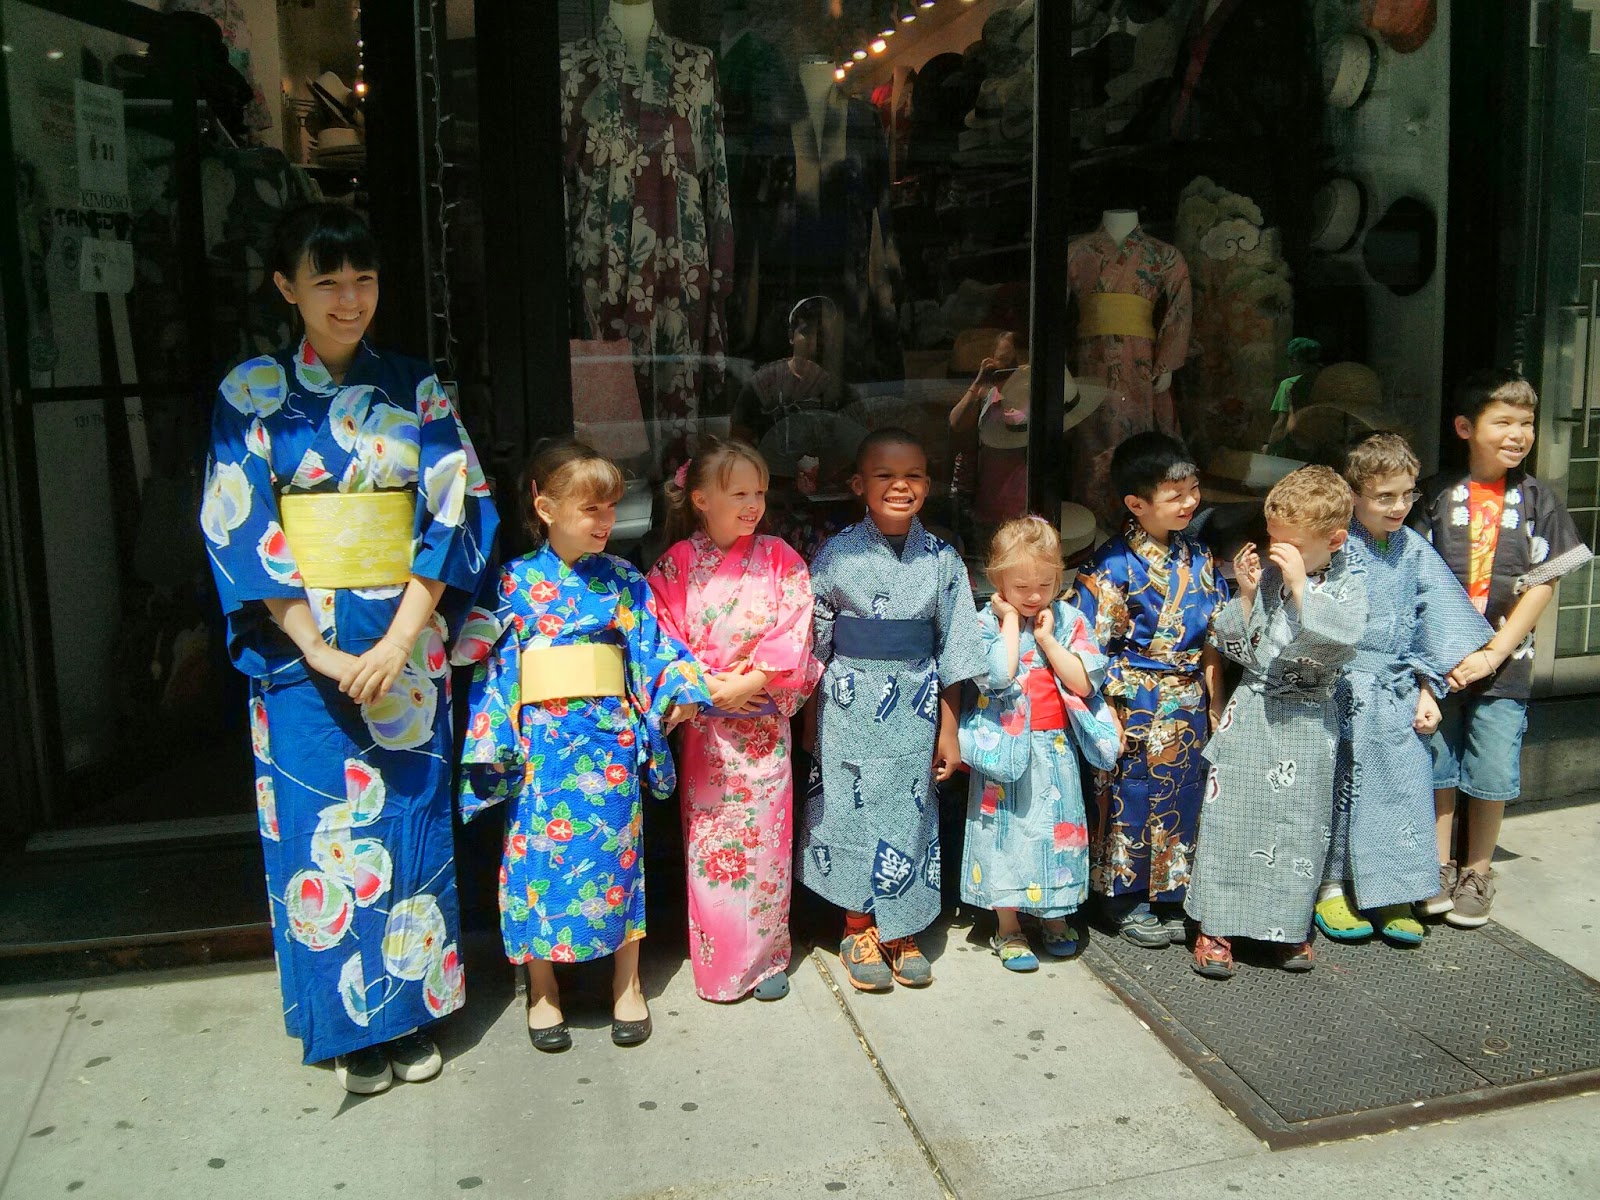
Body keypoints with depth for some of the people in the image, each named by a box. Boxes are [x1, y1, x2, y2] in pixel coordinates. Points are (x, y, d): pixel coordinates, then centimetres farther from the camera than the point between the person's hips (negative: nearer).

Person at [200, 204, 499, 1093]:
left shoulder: (418, 390, 4)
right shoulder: (252, 393, 1)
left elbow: (455, 512, -3)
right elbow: (240, 527, -5)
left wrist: (399, 638, -13)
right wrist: (319, 649, -15)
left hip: (406, 638, 1)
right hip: (301, 644, -1)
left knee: (411, 818, 6)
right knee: (323, 826, 4)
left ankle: (414, 1012, 23)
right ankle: (353, 1026, 20)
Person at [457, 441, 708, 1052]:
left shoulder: (625, 580, 4)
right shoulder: (517, 582, 0)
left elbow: (654, 647, 4)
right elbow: (491, 662, 0)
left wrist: (678, 692, -13)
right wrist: (494, 741, -5)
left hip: (612, 736, 1)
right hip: (541, 742, -1)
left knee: (618, 852, 7)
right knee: (540, 856, 5)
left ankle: (627, 984, 24)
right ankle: (542, 989, 23)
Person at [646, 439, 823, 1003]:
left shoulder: (779, 558, 1)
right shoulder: (677, 564, 0)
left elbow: (794, 632, -5)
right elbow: (664, 633, -4)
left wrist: (752, 681, -15)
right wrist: (705, 684, -15)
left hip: (764, 715, 0)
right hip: (703, 717, 0)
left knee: (764, 835, 4)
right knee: (708, 838, 5)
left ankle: (766, 955, 19)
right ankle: (717, 959, 18)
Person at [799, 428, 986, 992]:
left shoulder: (942, 559, 0)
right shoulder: (837, 554, -5)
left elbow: (952, 648, 3)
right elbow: (813, 643, 1)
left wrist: (949, 728, 4)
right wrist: (808, 720, 3)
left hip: (916, 708, 2)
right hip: (851, 707, -1)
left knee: (910, 812, 8)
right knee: (853, 809, 5)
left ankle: (901, 933, 25)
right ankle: (858, 931, 23)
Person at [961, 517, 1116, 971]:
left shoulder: (1068, 619, 1)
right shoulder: (986, 623, -7)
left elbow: (1084, 682, -7)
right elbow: (999, 674, -24)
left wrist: (1047, 639, -13)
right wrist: (1010, 620, -16)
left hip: (1055, 748, 3)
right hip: (1007, 749, -2)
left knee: (1056, 826, 11)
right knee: (1008, 830, 5)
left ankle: (1055, 915, 30)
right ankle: (1007, 927, 20)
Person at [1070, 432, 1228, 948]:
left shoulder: (1198, 558, 3)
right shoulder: (1114, 566, -15)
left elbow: (1212, 638, 10)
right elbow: (1092, 648, -13)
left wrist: (1214, 702, 10)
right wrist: (1107, 714, -14)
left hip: (1188, 703, 6)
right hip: (1135, 705, -6)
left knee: (1183, 795, 13)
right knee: (1132, 796, 5)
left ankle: (1172, 897, 30)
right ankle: (1128, 902, 22)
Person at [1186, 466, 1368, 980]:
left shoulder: (1349, 582, -3)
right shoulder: (1265, 574, 1)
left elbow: (1343, 637, -23)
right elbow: (1230, 644, 1)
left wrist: (1299, 585, -23)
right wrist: (1247, 594, -10)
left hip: (1308, 722, -1)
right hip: (1252, 712, 1)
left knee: (1299, 825, 8)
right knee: (1231, 817, 3)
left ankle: (1291, 926, 27)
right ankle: (1215, 926, 14)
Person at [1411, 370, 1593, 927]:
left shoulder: (1538, 501, 1)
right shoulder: (1437, 496, 0)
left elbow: (1541, 587, -2)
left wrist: (1491, 655, -10)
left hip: (1502, 664, 0)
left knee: (1492, 774, 5)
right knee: (1437, 763, 9)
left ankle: (1477, 873, 23)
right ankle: (1440, 867, 25)